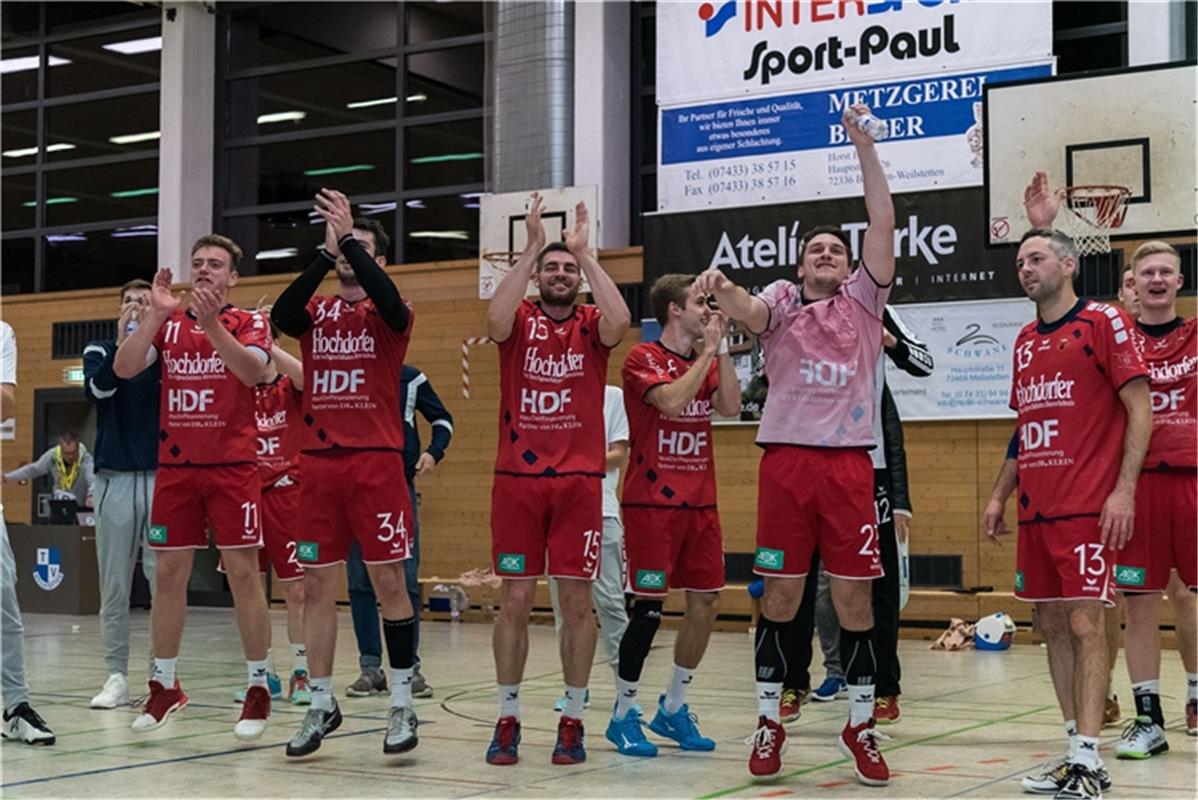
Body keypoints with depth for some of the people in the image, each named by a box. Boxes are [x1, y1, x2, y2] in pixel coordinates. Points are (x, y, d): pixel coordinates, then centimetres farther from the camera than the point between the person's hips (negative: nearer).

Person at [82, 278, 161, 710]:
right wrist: (122, 341, -24)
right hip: (114, 479, 1)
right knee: (113, 587, 3)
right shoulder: (100, 349, 9)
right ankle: (116, 677, 8)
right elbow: (98, 389, -10)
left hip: (162, 478, -1)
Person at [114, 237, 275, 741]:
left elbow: (251, 370, -18)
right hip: (175, 467, 3)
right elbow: (124, 368, -4)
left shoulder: (248, 323, 2)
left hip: (231, 467, -3)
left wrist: (211, 322, -28)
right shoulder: (168, 323, 10)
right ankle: (164, 686, 17)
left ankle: (258, 689, 5)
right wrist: (156, 312, -13)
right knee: (168, 573, 6)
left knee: (243, 573, -4)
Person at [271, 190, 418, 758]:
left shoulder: (388, 315, 4)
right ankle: (321, 705, 14)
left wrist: (349, 237, -20)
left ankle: (402, 703, 8)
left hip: (375, 461, -3)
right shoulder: (316, 311, 12)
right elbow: (280, 317, -11)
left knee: (388, 579, -2)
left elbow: (388, 299, -21)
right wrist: (326, 253, -17)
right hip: (318, 461, 3)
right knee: (316, 584, 4)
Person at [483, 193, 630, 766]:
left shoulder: (590, 326, 6)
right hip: (516, 479, 0)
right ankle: (507, 719, 12)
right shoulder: (520, 321, 5)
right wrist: (531, 248, -18)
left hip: (579, 481, 0)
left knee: (576, 600, 2)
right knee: (514, 600, 3)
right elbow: (495, 319, -19)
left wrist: (585, 252, -14)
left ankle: (572, 720, 12)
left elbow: (620, 321, -17)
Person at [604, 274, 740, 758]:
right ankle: (624, 714, 6)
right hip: (652, 502, -7)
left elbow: (730, 407, -1)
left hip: (699, 501, 7)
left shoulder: (705, 361, 14)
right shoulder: (643, 359, -6)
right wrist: (708, 350, -14)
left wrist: (721, 348, -4)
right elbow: (672, 401, -23)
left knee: (706, 602, 5)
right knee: (649, 607, -6)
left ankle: (673, 708, 18)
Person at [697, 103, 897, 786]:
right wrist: (725, 291, -37)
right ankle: (769, 723, 15)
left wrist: (865, 147, -1)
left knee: (856, 598, 3)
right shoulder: (782, 300, 9)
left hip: (850, 463, 1)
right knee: (781, 596, 4)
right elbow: (751, 313, -15)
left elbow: (884, 224, 3)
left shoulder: (863, 301, 12)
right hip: (787, 458, -1)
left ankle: (861, 728, 15)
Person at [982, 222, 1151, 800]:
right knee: (1052, 625, 8)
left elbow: (1140, 409, -8)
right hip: (1035, 510, 7)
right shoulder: (1025, 340, 16)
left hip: (1088, 508, -7)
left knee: (1084, 623, -10)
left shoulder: (1103, 322, -4)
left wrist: (1124, 490, -16)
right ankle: (1076, 750, 15)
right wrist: (999, 495, 18)